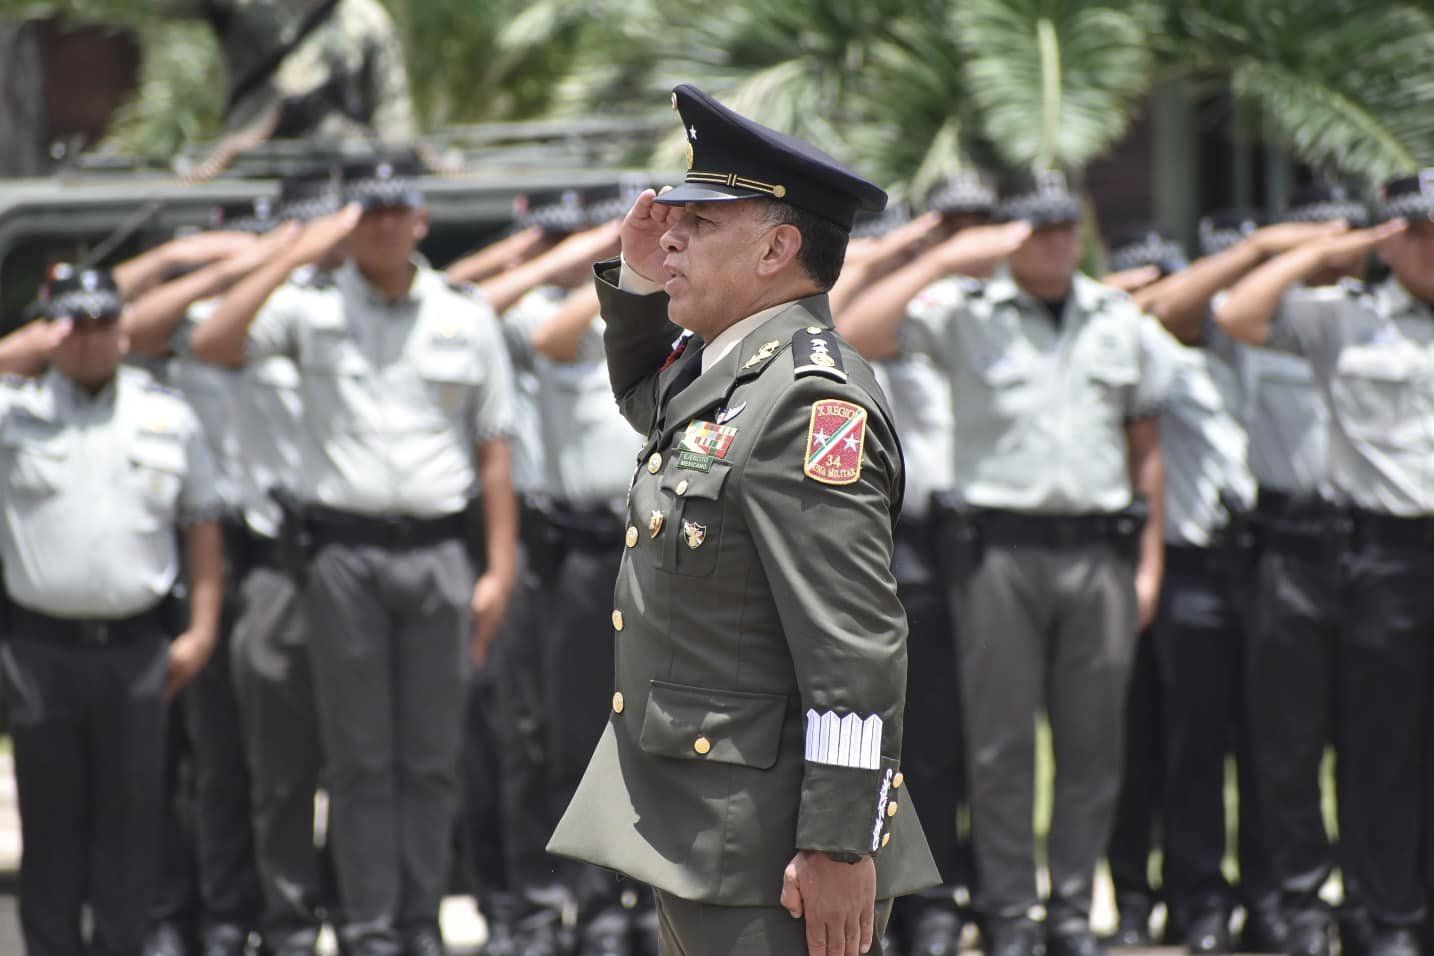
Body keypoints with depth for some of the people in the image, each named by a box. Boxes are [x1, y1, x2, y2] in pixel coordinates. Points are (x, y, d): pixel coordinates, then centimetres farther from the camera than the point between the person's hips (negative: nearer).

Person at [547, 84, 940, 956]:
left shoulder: (812, 400, -17)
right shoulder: (725, 370, 13)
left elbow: (857, 651, -22)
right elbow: (644, 397, 40)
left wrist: (839, 848, -24)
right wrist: (638, 282, 19)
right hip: (692, 827, 10)